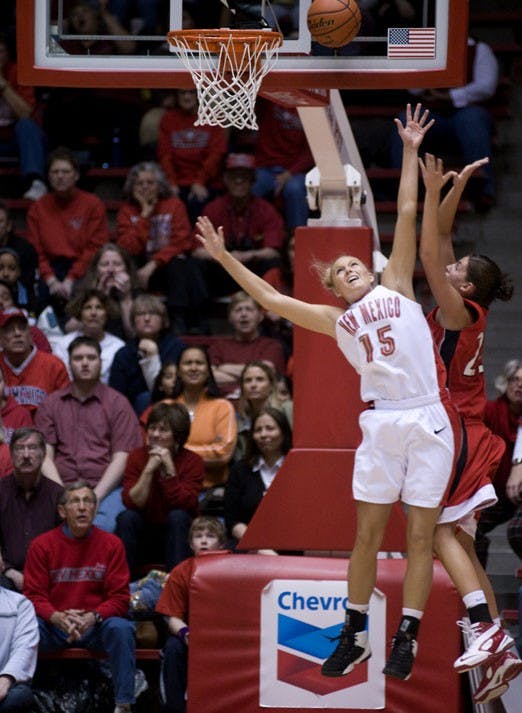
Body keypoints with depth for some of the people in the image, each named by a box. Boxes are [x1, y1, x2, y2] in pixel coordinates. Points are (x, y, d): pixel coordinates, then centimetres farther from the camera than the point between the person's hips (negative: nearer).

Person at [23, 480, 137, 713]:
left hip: (95, 625, 0)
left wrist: (93, 617, -22)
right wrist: (57, 617, -23)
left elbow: (119, 598, -1)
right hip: (54, 626, 0)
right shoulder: (42, 545, 2)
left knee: (122, 629, -31)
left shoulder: (111, 544, 2)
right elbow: (34, 595, -1)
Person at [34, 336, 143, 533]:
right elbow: (45, 456, 10)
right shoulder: (51, 404, 18)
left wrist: (95, 496, -10)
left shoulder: (118, 403, 12)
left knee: (102, 524, -34)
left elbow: (121, 458, 4)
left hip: (106, 489, -1)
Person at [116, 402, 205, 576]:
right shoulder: (137, 456, -5)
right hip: (144, 537, 1)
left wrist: (169, 469, -27)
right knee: (127, 517, -26)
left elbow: (184, 505, -21)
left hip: (176, 536, -1)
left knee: (178, 516, -30)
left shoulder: (192, 461, -9)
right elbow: (132, 503, -17)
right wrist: (149, 469, -26)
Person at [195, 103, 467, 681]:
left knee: (420, 535, 0)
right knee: (367, 534, 4)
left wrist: (410, 152, 8)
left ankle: (406, 638, 5)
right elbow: (271, 299, 16)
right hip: (381, 425, 2)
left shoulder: (396, 287, 11)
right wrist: (224, 258, 17)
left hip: (429, 421, -2)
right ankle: (354, 635, 13)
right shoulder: (335, 321, 15)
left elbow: (406, 215, 10)